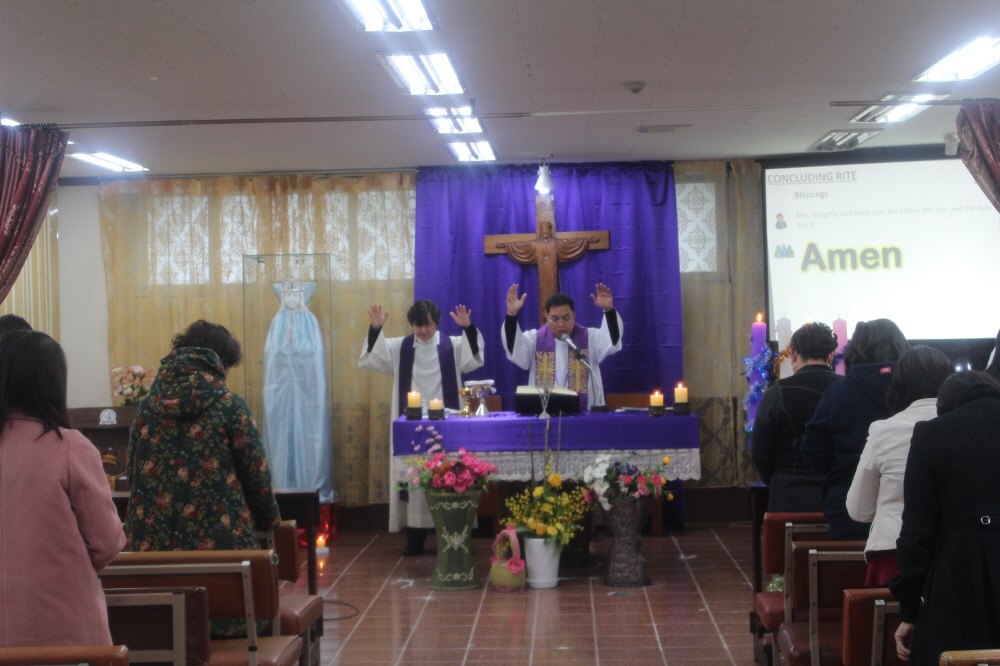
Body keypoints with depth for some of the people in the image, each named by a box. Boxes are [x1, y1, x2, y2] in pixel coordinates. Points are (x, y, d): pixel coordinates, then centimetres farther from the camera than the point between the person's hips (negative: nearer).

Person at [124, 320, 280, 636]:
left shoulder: (148, 405, 8)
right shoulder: (230, 405, -4)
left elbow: (131, 471, 14)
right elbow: (256, 475, -1)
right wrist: (269, 520, 18)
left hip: (153, 542, 4)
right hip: (219, 539, -4)